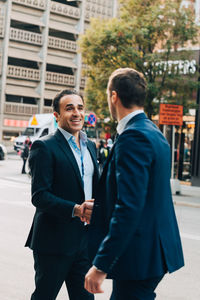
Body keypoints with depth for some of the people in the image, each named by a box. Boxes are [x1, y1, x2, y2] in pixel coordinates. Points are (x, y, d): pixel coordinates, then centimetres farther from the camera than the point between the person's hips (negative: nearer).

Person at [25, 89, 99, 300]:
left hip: (85, 239, 7)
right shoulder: (44, 147, -10)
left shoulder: (90, 146, 13)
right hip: (54, 240, -6)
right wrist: (75, 209, -29)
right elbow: (39, 196, -17)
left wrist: (93, 208, -1)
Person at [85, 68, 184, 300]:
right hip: (155, 249, 10)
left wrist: (101, 265, -24)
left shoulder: (133, 137, -19)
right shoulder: (154, 133, 12)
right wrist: (98, 208, 26)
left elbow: (129, 207, -26)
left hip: (139, 255, -10)